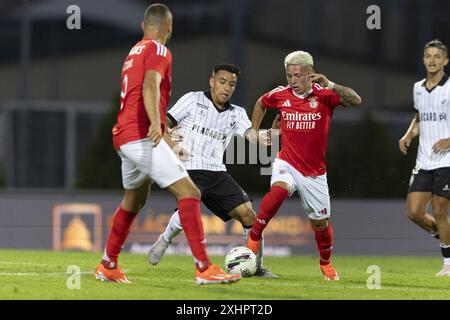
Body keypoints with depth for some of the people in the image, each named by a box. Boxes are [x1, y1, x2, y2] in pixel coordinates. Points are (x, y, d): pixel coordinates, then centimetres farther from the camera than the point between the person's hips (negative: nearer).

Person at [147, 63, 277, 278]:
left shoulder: (237, 113, 14)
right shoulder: (193, 100, 5)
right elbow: (165, 121, 3)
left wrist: (264, 136, -26)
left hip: (216, 173, 5)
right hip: (189, 169, -5)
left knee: (247, 213, -6)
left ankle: (256, 267, 8)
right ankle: (164, 241, -2)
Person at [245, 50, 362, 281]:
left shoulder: (324, 94, -11)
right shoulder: (280, 95, -3)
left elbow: (355, 100, -28)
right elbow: (261, 103, 21)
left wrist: (330, 85, -39)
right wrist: (254, 130, 12)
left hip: (314, 172, 0)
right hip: (287, 164, 0)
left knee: (320, 224, 8)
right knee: (278, 190, -34)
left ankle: (326, 263, 35)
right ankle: (253, 238, -24)